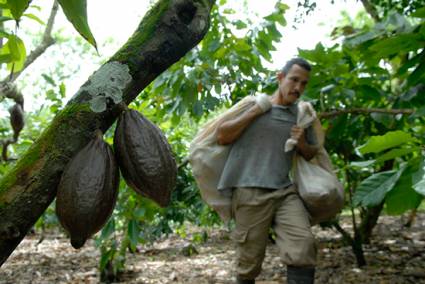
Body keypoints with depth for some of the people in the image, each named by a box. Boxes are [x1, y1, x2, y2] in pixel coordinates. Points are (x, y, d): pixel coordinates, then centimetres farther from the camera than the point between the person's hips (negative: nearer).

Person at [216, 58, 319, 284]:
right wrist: (254, 112, -3)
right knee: (249, 260, 0)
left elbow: (312, 154, 27)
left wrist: (302, 144, 4)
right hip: (250, 192, -3)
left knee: (304, 246, -19)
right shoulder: (253, 104, 8)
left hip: (286, 191, 3)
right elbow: (221, 137, 2)